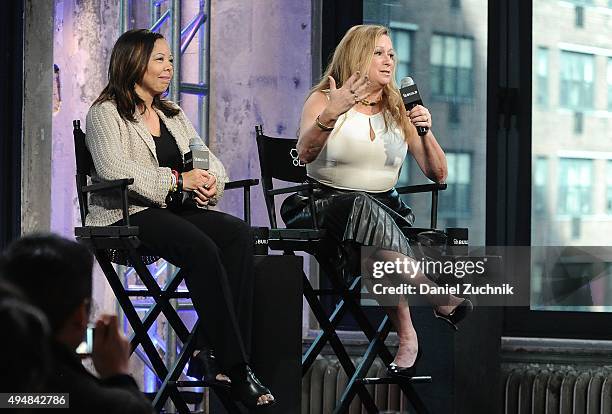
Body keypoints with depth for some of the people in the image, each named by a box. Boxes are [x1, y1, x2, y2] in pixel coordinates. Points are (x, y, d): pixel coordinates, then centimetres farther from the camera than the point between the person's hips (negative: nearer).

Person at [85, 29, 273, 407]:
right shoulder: (106, 113, 1)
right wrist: (178, 180, -20)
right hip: (127, 214, -7)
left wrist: (211, 180, -7)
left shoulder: (173, 114, 24)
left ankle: (212, 352, -28)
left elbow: (210, 161, 19)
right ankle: (235, 369, -32)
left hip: (177, 209, 7)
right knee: (202, 247, -34)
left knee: (239, 234, -24)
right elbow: (114, 170, -16)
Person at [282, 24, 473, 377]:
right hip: (328, 202, -3)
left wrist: (425, 132, -5)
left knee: (375, 229, -36)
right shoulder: (323, 100, 5)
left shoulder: (398, 110, 15)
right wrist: (330, 114, -32)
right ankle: (444, 301, -33)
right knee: (365, 208, -39)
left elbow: (438, 175, 12)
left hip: (386, 207, 3)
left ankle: (407, 335, -36)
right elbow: (305, 153, -16)